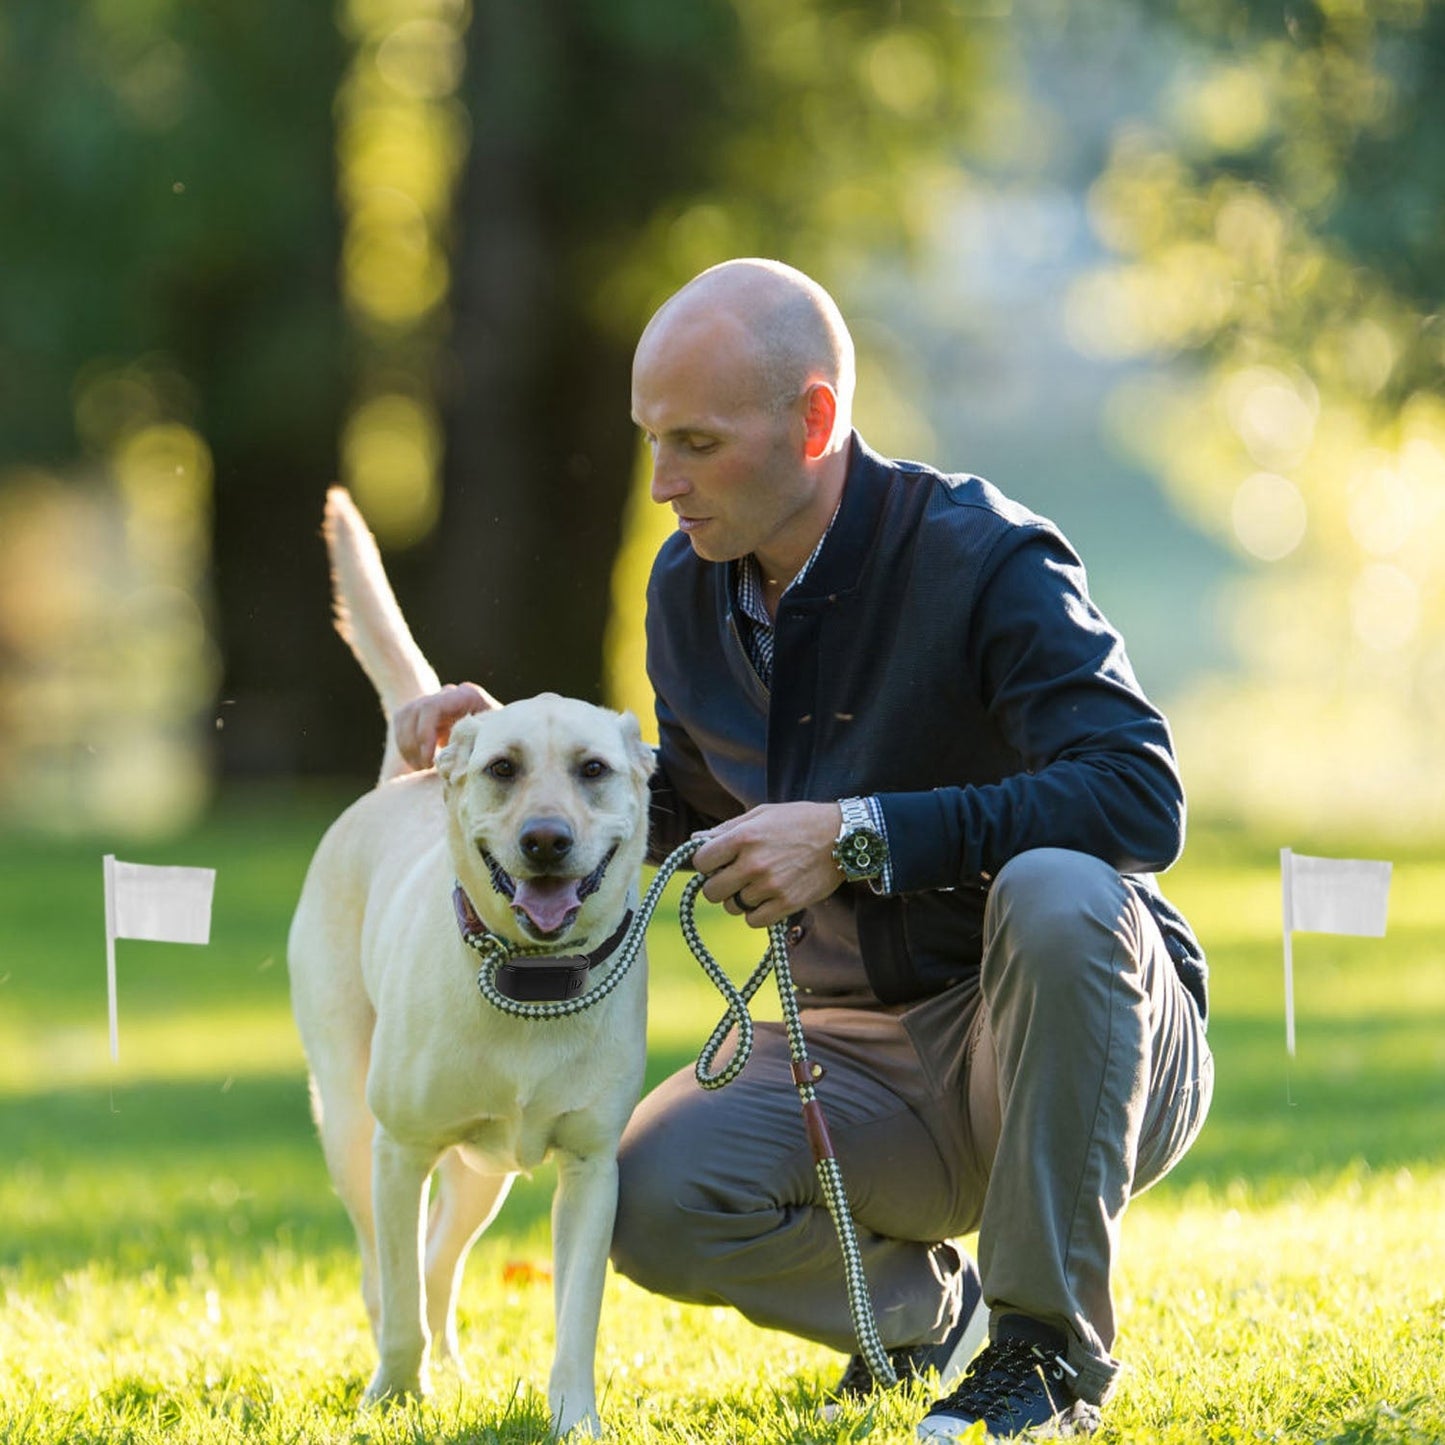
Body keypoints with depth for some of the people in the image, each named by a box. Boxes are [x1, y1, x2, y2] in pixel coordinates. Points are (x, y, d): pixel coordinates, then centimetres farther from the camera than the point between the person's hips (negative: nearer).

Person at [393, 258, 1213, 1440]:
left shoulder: (984, 560, -18)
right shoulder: (690, 588, 3)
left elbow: (1143, 801, -32)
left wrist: (857, 838, -34)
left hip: (1078, 1049, -5)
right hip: (867, 1055, 5)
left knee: (1053, 894, -39)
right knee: (654, 1205, -23)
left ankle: (1053, 1346, -21)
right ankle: (922, 1304, 9)